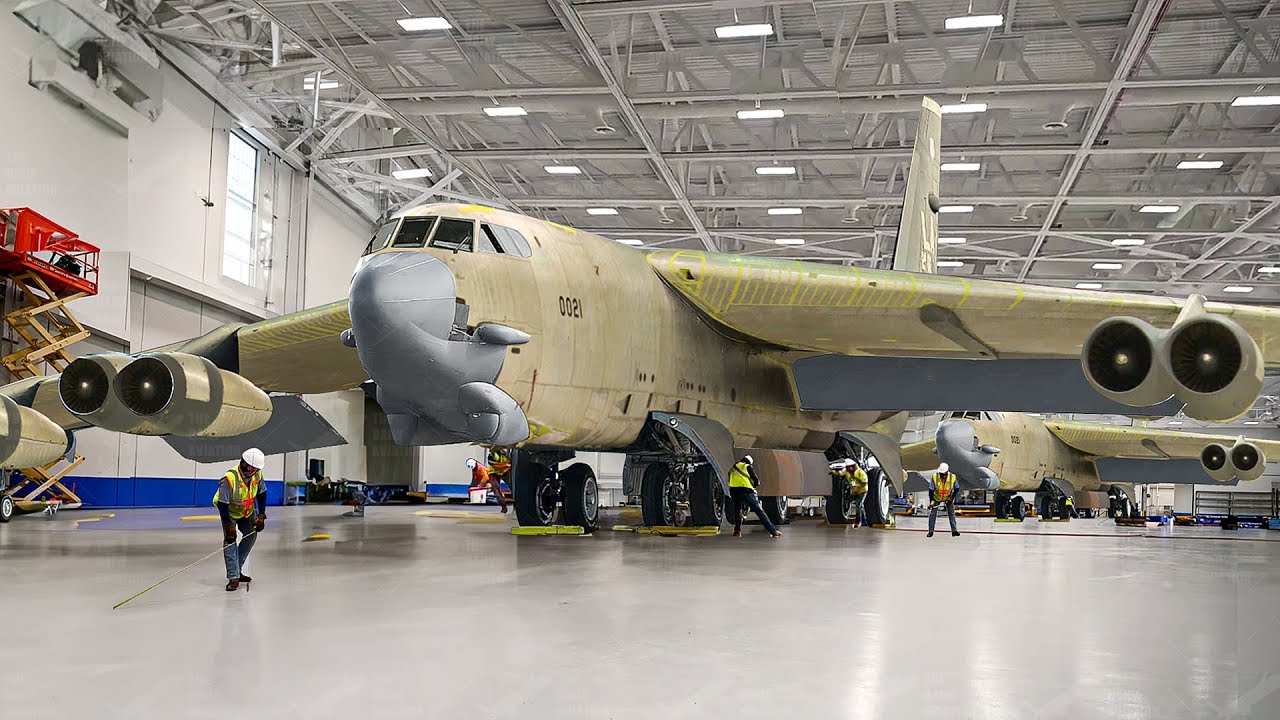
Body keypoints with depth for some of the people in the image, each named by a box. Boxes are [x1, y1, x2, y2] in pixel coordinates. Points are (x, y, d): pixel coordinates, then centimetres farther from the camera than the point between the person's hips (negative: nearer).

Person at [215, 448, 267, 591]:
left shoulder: (257, 474, -18)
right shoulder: (230, 478, -36)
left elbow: (262, 494, -3)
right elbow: (222, 504, -32)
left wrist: (261, 515, -8)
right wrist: (229, 526, -30)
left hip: (247, 511, 6)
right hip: (229, 511, -6)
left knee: (251, 536, 7)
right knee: (230, 541, -15)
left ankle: (236, 570, 21)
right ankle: (233, 578, -16)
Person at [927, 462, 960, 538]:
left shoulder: (952, 477, -24)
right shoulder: (935, 477, -26)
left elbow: (956, 488, -6)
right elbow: (931, 490, -15)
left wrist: (952, 498, -11)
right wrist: (931, 500, -16)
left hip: (948, 497, 0)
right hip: (936, 497, 0)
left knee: (951, 513, -1)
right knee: (932, 513, -2)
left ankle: (954, 530, 4)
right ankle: (931, 531, 4)